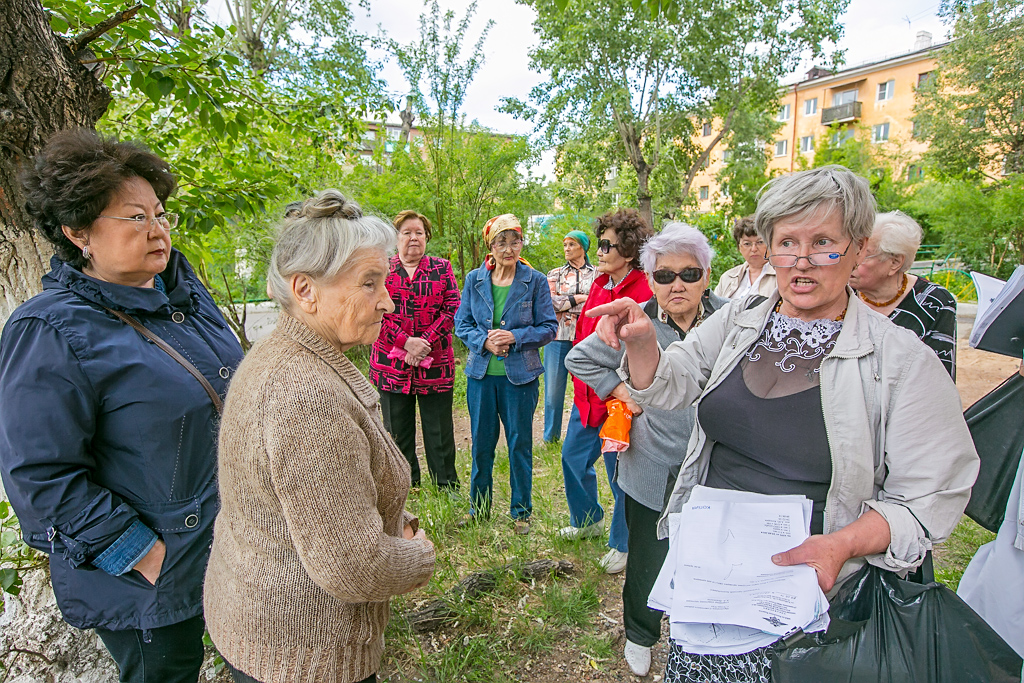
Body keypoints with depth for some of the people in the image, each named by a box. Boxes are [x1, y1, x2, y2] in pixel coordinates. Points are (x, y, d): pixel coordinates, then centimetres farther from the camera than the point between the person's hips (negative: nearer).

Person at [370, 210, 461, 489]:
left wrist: (425, 342, -13)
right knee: (398, 433, 11)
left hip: (435, 365, -1)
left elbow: (452, 309, -2)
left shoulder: (441, 268, 7)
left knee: (439, 432, 7)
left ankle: (447, 488, 23)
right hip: (391, 364, 1)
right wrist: (406, 342, -15)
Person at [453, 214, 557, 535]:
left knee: (520, 444, 7)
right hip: (481, 374, 2)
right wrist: (484, 341, -14)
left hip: (520, 375, -2)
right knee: (481, 442, 13)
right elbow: (462, 323, 5)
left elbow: (549, 327, -3)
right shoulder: (474, 279, 4)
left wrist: (515, 337, -17)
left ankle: (521, 511, 25)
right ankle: (479, 506, 31)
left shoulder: (535, 281, -3)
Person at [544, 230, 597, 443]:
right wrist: (579, 298, -5)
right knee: (553, 388, 5)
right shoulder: (555, 274, 13)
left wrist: (565, 303, -7)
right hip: (559, 337, 1)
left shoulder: (596, 274, 9)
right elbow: (551, 301, -2)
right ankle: (551, 435, 20)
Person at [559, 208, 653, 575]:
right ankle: (589, 519, 45)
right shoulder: (599, 285, 7)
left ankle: (622, 544, 29)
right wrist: (580, 378, 10)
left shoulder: (644, 293, -17)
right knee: (573, 456, 20)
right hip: (587, 393, 8)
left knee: (619, 471, 7)